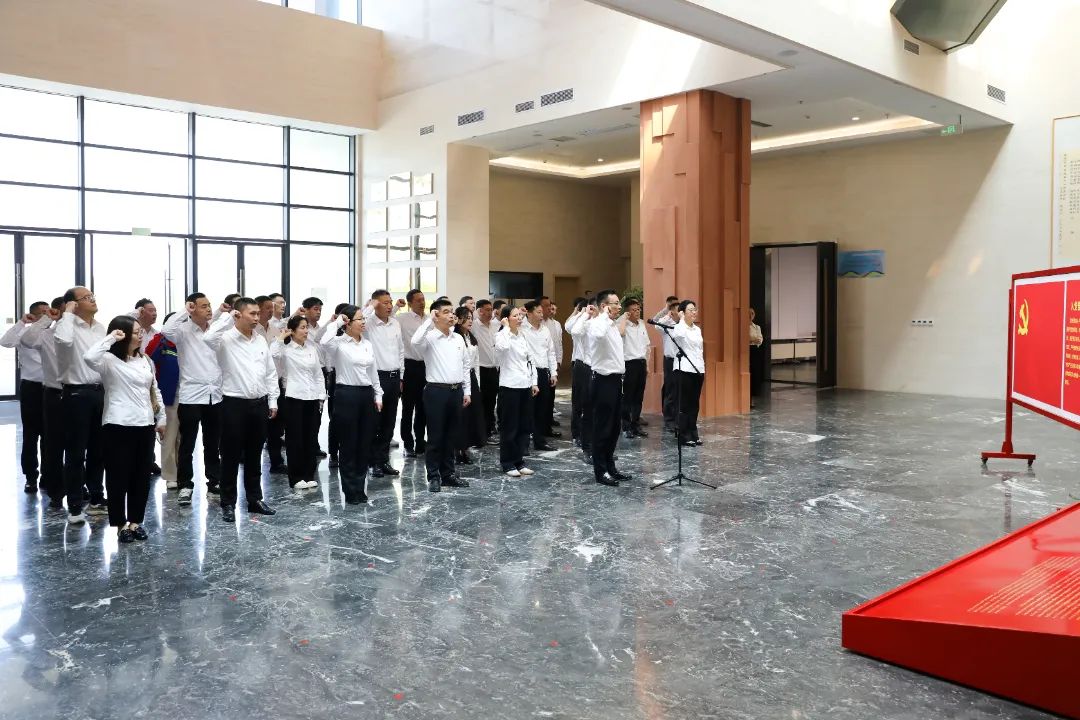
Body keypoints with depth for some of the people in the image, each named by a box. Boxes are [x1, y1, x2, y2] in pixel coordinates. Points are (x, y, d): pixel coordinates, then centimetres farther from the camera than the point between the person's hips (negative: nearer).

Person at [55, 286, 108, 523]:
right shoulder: (70, 325, -10)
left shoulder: (100, 328, 12)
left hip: (99, 392, 7)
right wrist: (67, 313, -19)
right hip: (77, 393, -7)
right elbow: (64, 340, -35)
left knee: (98, 450, 15)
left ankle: (96, 499, 28)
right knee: (75, 452, 1)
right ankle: (75, 506, 9)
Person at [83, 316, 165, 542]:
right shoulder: (110, 360, -8)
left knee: (142, 476, 11)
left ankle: (135, 521, 23)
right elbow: (89, 357, -31)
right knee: (119, 476, 3)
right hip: (118, 426, -6)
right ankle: (120, 524, 15)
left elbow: (155, 390, 18)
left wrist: (161, 418, 15)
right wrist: (111, 338, -21)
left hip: (145, 425, 6)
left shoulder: (145, 360, 11)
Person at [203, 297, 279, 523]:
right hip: (234, 404, -5)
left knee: (254, 456, 14)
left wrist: (272, 401, 10)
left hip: (259, 404, 5)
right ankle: (228, 504, 14)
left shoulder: (261, 341, 9)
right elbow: (208, 338, -33)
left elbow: (271, 374, 14)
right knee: (231, 457, 3)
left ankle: (255, 499, 24)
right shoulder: (226, 339, -8)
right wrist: (227, 317, -23)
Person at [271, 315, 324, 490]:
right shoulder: (286, 349, -5)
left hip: (312, 398, 5)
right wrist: (281, 337, -16)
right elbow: (272, 354, -29)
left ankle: (309, 475, 20)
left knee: (311, 438, 9)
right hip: (294, 398, -5)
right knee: (295, 438, 2)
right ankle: (295, 478, 11)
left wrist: (321, 395, 7)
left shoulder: (312, 348, 10)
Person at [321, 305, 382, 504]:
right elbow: (325, 342, -33)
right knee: (349, 444, 2)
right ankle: (350, 491, 12)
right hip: (347, 394, -6)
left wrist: (378, 395, 14)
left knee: (365, 443, 10)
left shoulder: (367, 344, 11)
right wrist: (336, 322, -19)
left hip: (367, 394, 6)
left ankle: (360, 488, 22)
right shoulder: (339, 343, -8)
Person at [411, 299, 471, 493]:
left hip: (456, 391, 6)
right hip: (436, 390, -5)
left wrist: (467, 391, 13)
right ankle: (434, 476, 12)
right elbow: (415, 341, -32)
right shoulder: (429, 338, -7)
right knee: (435, 436, 2)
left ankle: (448, 473, 23)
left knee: (450, 435, 13)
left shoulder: (458, 338, 10)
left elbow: (465, 366, 16)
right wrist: (429, 320, -24)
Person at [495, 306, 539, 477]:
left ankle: (519, 461, 20)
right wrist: (506, 327, -19)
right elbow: (503, 347, -33)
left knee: (524, 426, 10)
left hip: (525, 386, 7)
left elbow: (530, 360, 16)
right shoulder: (501, 335, -7)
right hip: (509, 386, -7)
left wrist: (534, 382, 10)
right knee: (509, 427, 1)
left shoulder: (523, 336, 13)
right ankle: (507, 463, 11)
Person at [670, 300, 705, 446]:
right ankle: (684, 435, 4)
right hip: (684, 370, -7)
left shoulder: (697, 329, 14)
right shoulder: (679, 327, -8)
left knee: (695, 403, 9)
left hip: (698, 370, 7)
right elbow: (677, 335, -34)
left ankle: (693, 434, 16)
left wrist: (702, 367, 16)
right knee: (685, 403, -2)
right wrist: (681, 319, -19)